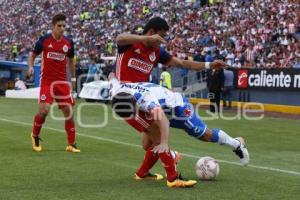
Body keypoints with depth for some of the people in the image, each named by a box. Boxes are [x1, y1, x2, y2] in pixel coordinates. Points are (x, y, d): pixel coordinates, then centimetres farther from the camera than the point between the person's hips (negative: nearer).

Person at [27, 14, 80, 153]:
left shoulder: (68, 43, 3)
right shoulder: (44, 40, -4)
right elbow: (33, 55, 7)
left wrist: (73, 78, 16)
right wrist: (30, 67, -12)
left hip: (62, 82, 3)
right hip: (46, 80, -3)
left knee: (68, 111, -1)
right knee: (44, 110, -15)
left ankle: (71, 144, 10)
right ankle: (35, 136, 13)